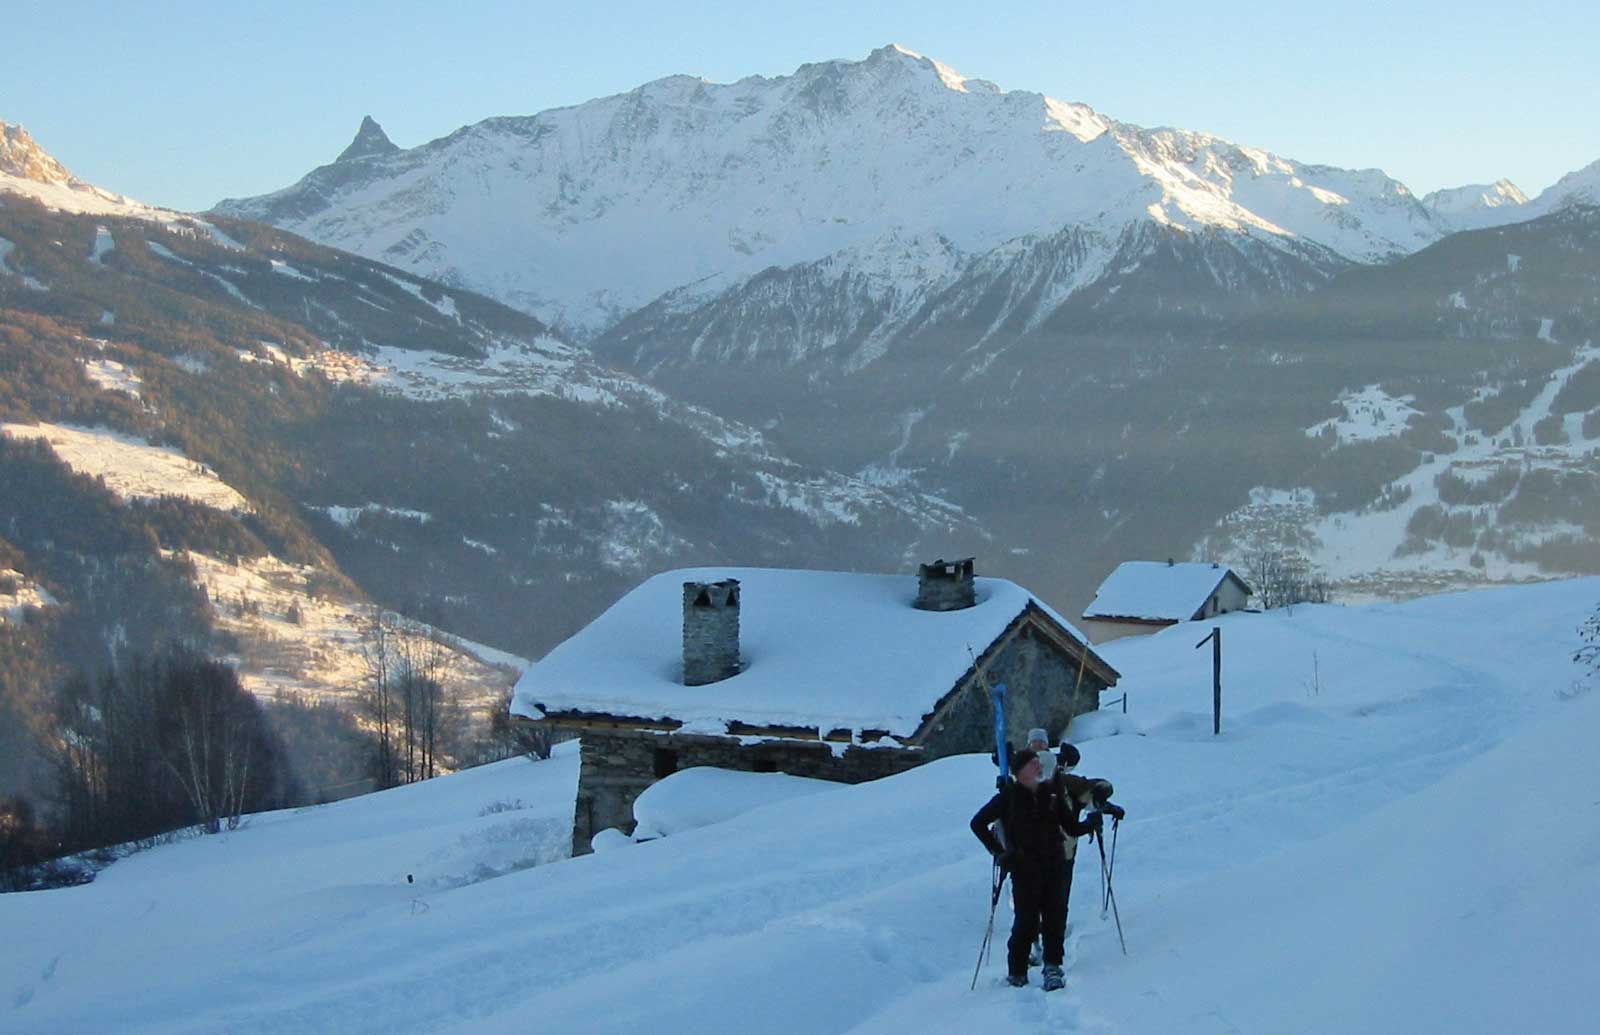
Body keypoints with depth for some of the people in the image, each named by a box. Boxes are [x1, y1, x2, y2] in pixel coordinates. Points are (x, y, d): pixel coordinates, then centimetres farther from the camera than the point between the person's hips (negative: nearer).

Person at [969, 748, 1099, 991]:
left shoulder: (1051, 793, 10)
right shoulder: (1009, 796, -1)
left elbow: (1072, 828, 14)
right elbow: (978, 823, 3)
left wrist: (1093, 821, -3)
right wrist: (998, 851, -4)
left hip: (1054, 865, 3)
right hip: (1024, 868, -3)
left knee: (1055, 916, -4)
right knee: (1027, 921, -4)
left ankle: (1053, 966, 4)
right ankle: (1017, 971, 9)